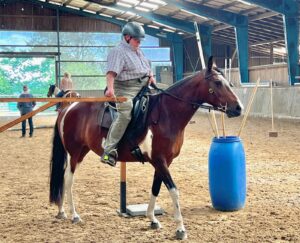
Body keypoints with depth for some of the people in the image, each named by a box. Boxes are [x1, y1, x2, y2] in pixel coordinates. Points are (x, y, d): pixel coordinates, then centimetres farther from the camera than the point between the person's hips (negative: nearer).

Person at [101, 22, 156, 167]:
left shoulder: (138, 51, 20)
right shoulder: (118, 52, -10)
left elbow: (147, 66, 34)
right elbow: (111, 72, -23)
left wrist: (151, 76, 15)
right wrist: (110, 88, -38)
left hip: (143, 87, 10)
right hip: (126, 90, -10)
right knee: (125, 115, -25)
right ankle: (108, 150, -25)